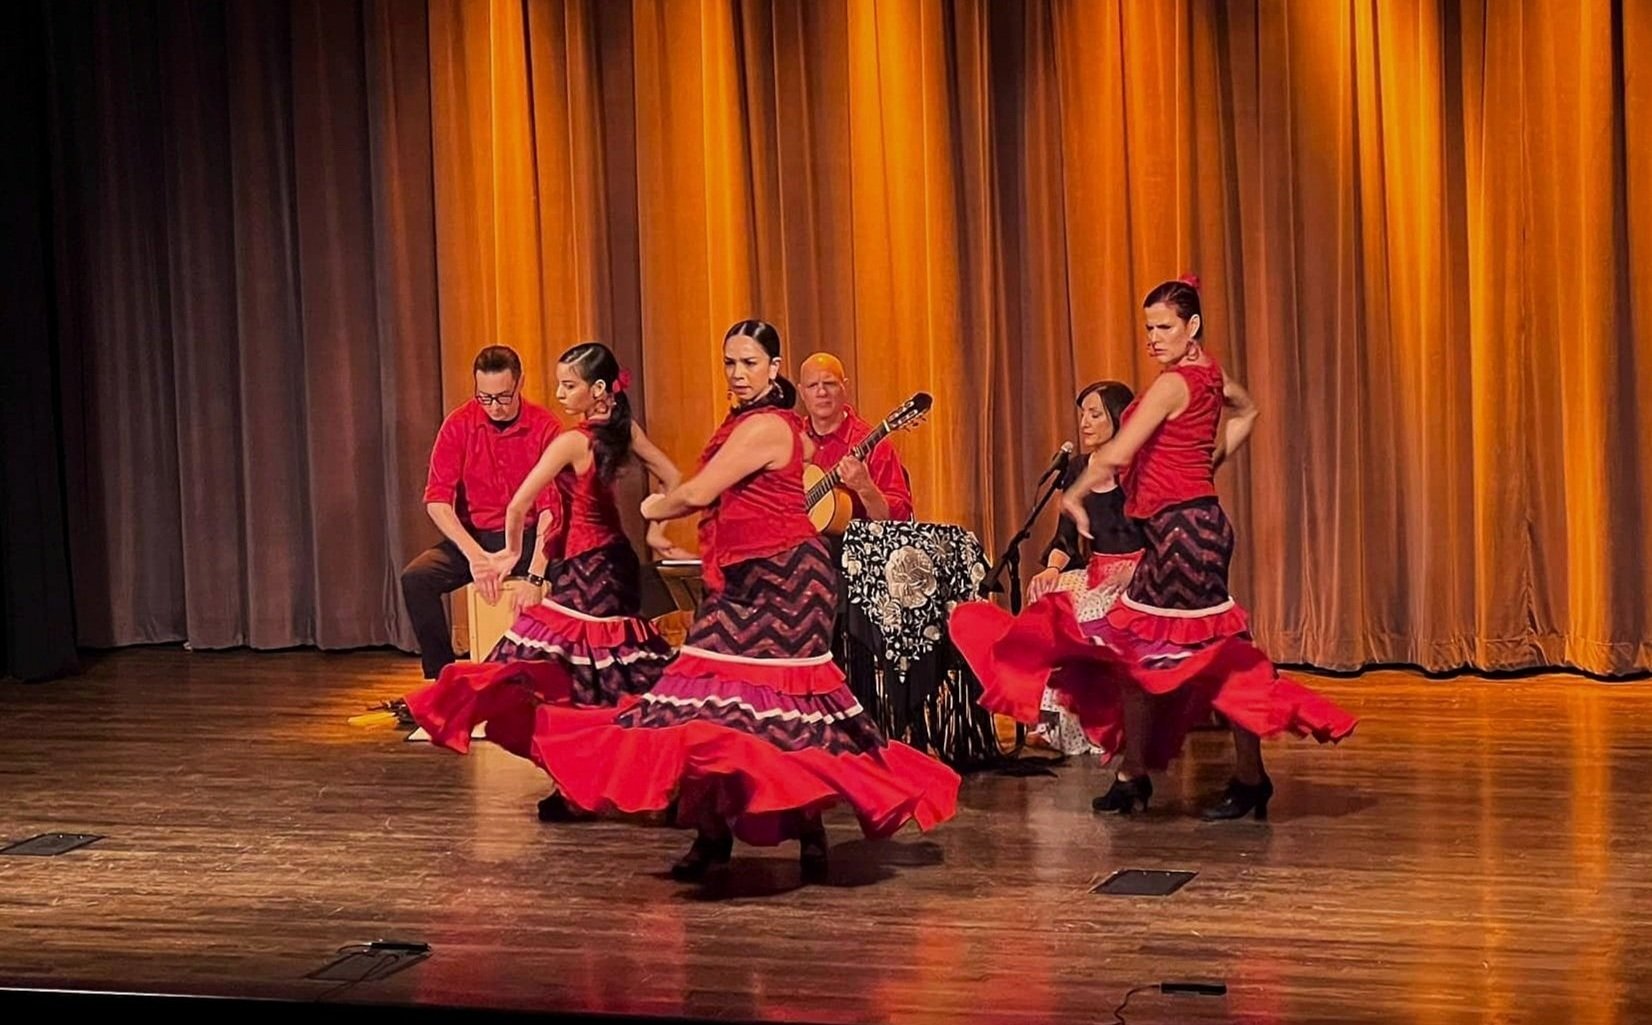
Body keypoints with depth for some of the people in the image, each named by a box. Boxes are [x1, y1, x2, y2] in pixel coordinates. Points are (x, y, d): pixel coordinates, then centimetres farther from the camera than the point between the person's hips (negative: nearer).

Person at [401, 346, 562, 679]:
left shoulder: (544, 427, -10)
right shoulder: (459, 424, -5)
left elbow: (551, 505, -16)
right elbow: (437, 499, -9)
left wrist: (535, 573, -30)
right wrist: (475, 555, -24)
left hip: (527, 538, -2)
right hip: (473, 536, 2)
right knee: (415, 577, -24)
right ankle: (441, 677, -13)